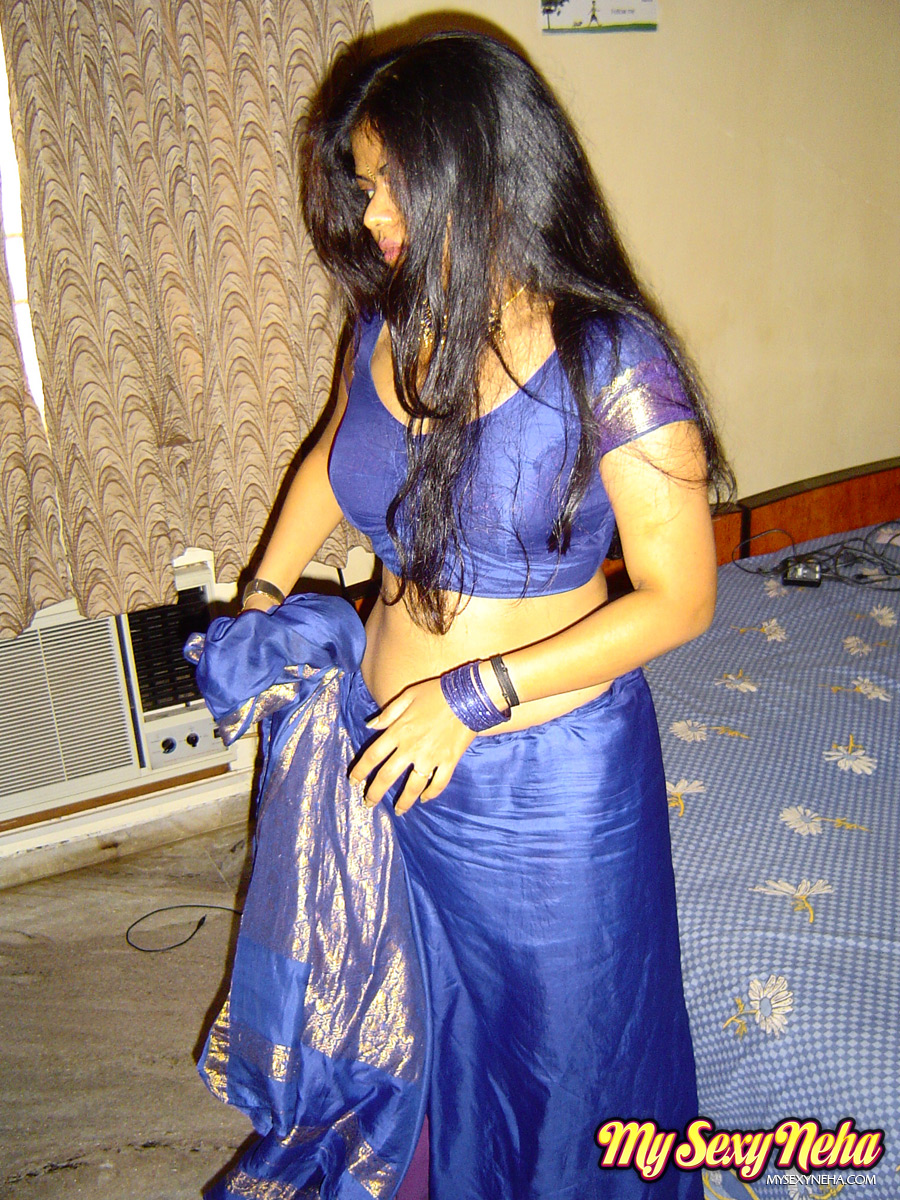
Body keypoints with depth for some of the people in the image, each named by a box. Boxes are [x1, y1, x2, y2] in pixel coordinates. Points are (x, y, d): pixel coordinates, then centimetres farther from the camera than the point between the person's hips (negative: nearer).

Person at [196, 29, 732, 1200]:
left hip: (547, 776, -5)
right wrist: (263, 598, 15)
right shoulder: (385, 330, -3)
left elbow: (680, 599, -19)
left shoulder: (611, 363, -21)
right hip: (391, 746, 6)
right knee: (417, 1012, 28)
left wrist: (475, 694, -23)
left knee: (558, 1037, 20)